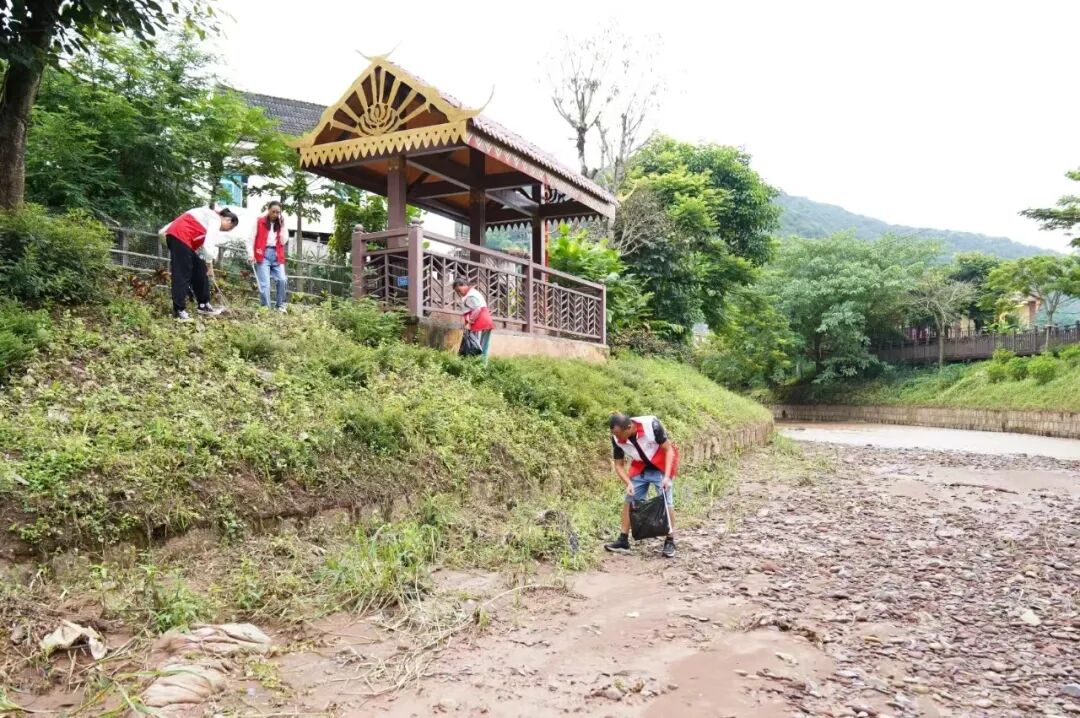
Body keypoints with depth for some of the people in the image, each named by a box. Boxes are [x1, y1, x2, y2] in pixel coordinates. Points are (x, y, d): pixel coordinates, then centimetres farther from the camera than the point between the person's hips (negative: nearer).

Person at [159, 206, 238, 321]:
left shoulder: (210, 217, 22)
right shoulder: (216, 220, -7)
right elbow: (207, 246, -15)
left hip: (176, 236, 10)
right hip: (180, 236, -10)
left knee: (199, 271, 12)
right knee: (182, 275, -10)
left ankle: (203, 305, 17)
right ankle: (179, 311, -10)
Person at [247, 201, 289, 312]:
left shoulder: (280, 224, 14)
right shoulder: (259, 221, 3)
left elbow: (284, 241, 4)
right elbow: (251, 238, 1)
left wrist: (282, 226, -2)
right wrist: (251, 254, -8)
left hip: (277, 255, 3)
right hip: (263, 254, -3)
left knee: (282, 280, -11)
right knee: (265, 283, -9)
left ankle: (280, 305, 4)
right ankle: (265, 307, -2)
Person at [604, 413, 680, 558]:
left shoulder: (651, 425, -34)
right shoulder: (617, 438, -21)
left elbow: (668, 449, -21)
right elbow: (618, 465, -7)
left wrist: (667, 476, -29)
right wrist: (629, 483, -23)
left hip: (662, 466, -4)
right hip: (640, 467, 4)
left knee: (666, 502, -8)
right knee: (629, 500, 1)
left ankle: (670, 542, 4)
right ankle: (623, 541, 7)